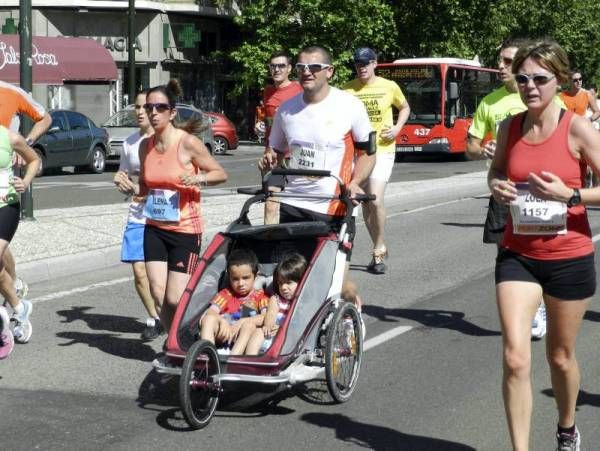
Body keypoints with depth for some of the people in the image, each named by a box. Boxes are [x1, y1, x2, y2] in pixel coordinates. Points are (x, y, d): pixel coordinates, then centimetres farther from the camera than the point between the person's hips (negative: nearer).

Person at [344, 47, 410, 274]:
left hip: (382, 149, -2)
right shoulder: (348, 89, -1)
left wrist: (397, 127, 0)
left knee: (375, 200, -16)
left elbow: (404, 107, 15)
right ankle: (379, 249, 25)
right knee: (365, 203, 9)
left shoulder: (389, 87, -1)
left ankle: (378, 249, 2)